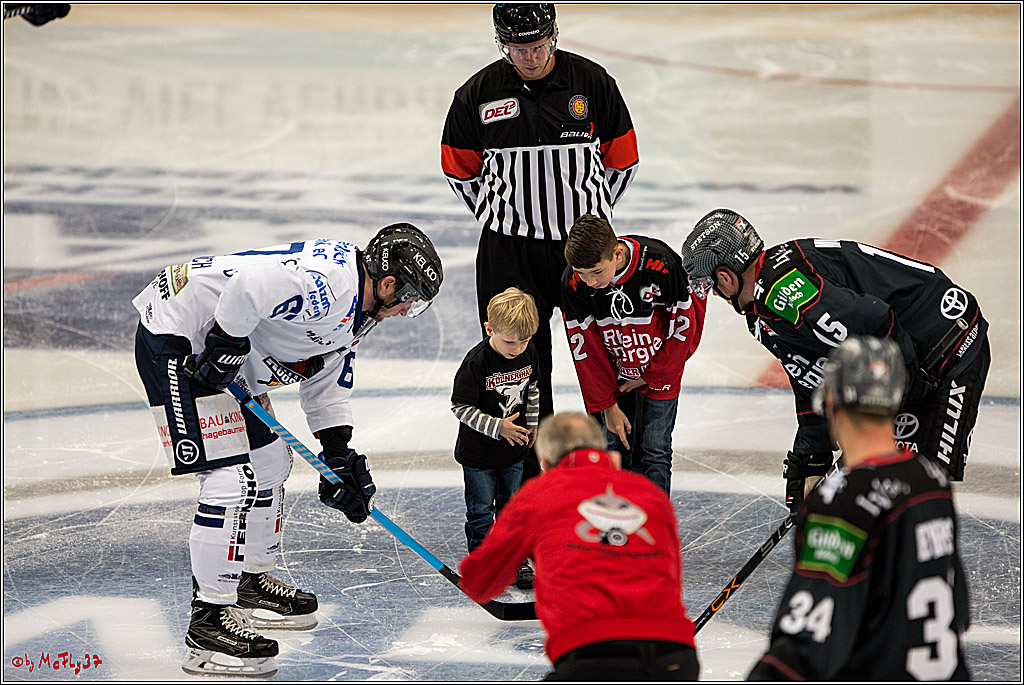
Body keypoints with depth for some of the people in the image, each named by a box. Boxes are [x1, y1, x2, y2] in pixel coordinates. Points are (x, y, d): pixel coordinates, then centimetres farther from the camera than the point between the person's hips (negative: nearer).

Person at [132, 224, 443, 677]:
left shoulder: (354, 315, 11)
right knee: (232, 475, -16)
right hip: (175, 341, -11)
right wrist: (226, 346, -24)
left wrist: (340, 457, 13)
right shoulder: (331, 283, -24)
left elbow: (325, 384, 20)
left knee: (271, 460, 20)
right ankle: (209, 623, -12)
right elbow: (251, 284, -36)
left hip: (225, 354, 11)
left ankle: (251, 582, 37)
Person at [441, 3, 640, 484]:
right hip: (509, 249, 0)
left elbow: (621, 161, 7)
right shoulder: (479, 94, -4)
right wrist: (505, 216, 9)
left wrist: (590, 217, 11)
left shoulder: (592, 83, -4)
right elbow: (461, 170, 10)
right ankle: (532, 471, 12)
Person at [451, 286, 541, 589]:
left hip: (513, 450, 5)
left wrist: (532, 424, 12)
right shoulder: (477, 362, -26)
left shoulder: (528, 352, -8)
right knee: (481, 510, 5)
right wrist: (497, 427, -26)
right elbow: (462, 408, -22)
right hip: (478, 453, -5)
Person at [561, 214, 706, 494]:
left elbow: (683, 326, -17)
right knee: (615, 448, 5)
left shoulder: (660, 264, -32)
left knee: (655, 452, -2)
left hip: (660, 372, -2)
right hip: (614, 374, 2)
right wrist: (608, 405, -10)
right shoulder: (573, 282, -23)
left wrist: (650, 376, -10)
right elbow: (584, 347, -12)